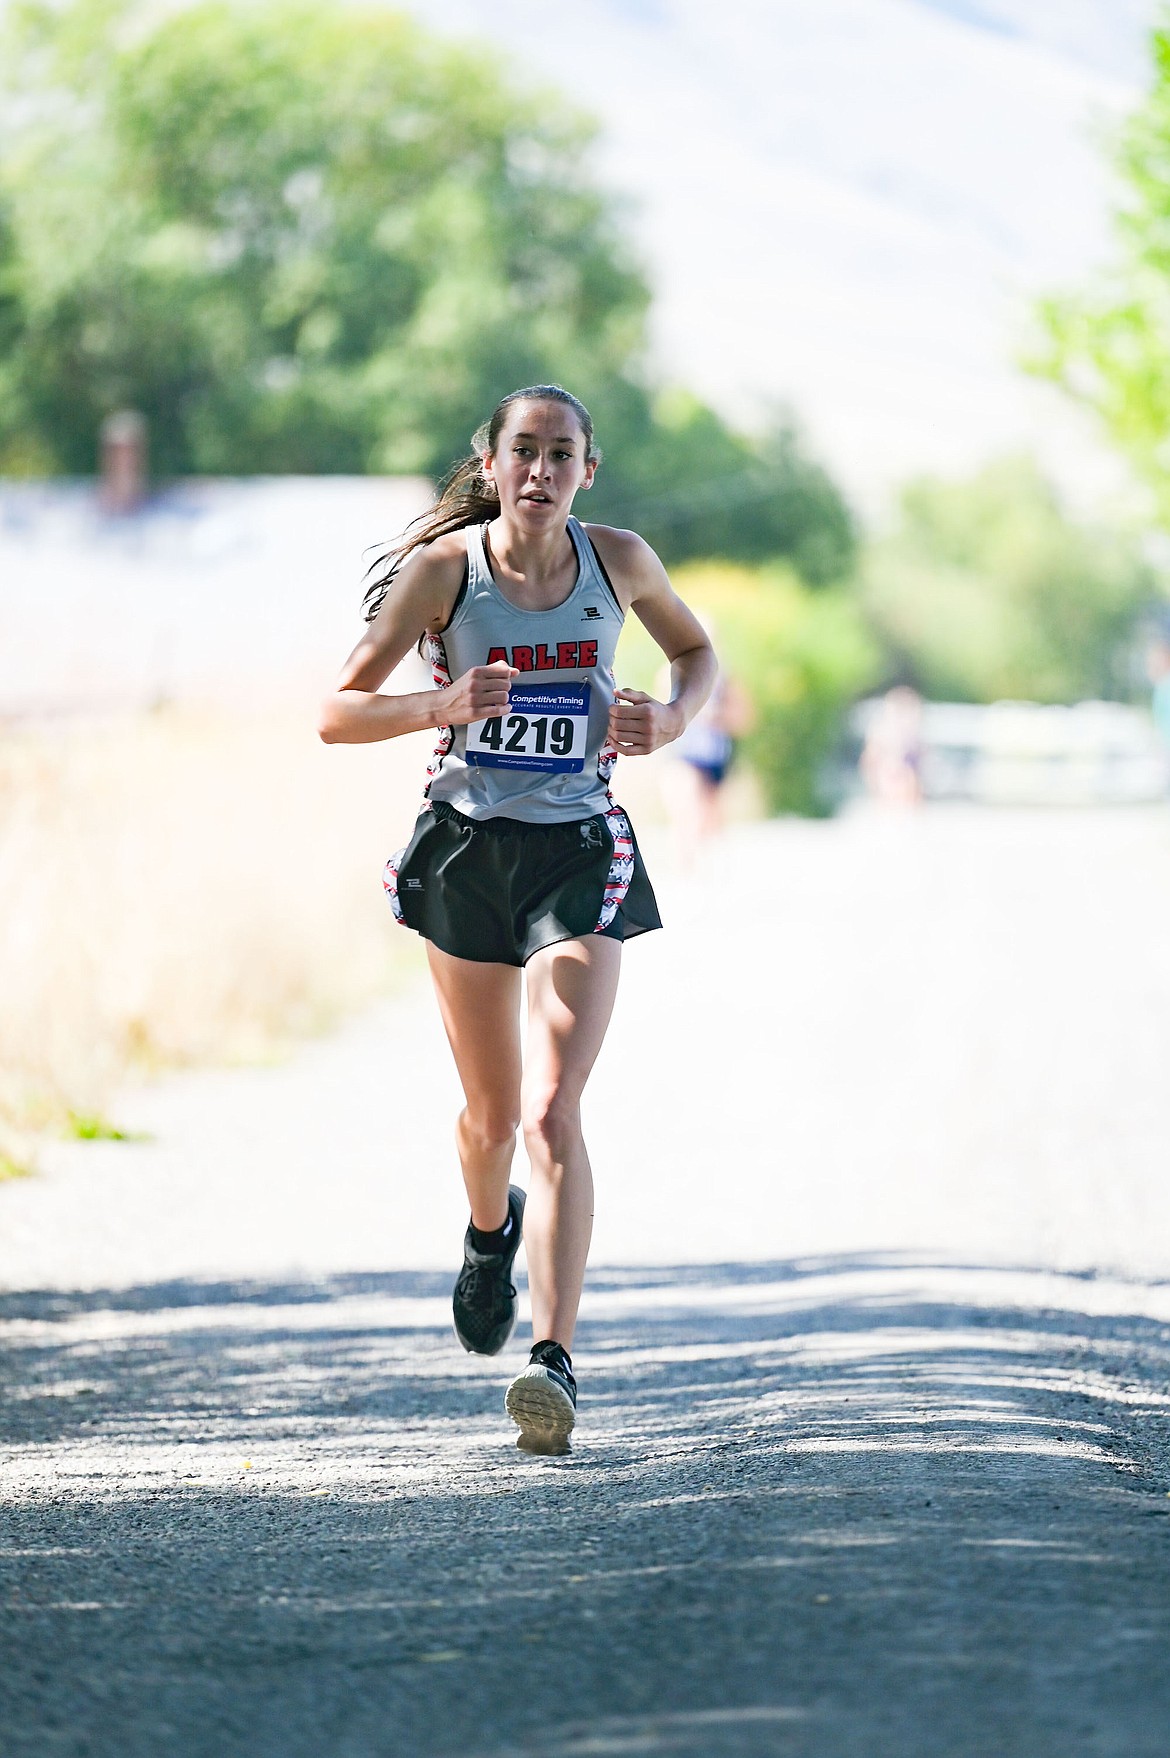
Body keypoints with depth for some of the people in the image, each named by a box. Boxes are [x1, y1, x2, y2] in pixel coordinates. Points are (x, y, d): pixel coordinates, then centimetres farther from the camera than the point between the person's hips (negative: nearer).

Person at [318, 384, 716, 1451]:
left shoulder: (619, 560, -2)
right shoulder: (444, 565, -7)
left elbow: (698, 652, 17)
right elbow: (339, 713, -7)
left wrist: (672, 717, -5)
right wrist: (437, 707, -26)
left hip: (579, 854, -1)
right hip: (468, 847, 1)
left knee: (552, 1112, -17)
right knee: (491, 1114, 14)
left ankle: (556, 1360, -24)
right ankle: (492, 1231, 50)